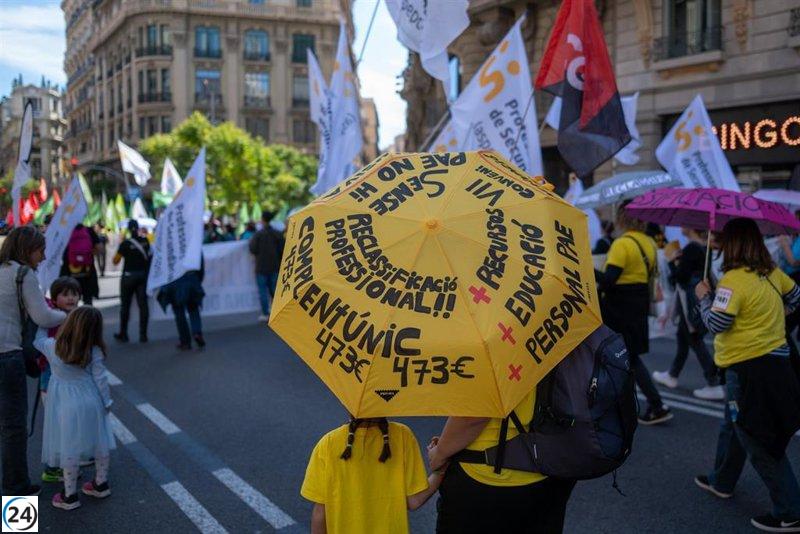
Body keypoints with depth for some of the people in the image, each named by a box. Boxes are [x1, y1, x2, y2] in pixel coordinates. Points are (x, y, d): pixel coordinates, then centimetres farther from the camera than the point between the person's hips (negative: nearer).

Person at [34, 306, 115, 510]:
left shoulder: (52, 347, -10)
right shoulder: (95, 352, -11)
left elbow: (38, 340, 12)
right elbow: (100, 379, -6)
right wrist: (107, 402, 6)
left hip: (65, 407, -1)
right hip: (91, 403, 1)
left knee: (69, 449, 5)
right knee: (99, 443, 16)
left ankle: (70, 496, 14)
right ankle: (101, 484, 30)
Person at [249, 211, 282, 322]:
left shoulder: (258, 234, -12)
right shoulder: (276, 234, 1)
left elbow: (253, 250, -12)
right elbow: (281, 249, 1)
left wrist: (250, 242, 8)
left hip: (262, 267, -4)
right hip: (274, 266, 4)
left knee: (263, 290, 1)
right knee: (274, 289, 12)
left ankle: (266, 314, -1)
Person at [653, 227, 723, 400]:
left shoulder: (691, 248, -21)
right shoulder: (704, 246, 6)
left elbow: (679, 276, -19)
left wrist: (672, 260, -6)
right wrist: (678, 259, 4)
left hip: (691, 302, -9)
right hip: (701, 298, 9)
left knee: (695, 340, -1)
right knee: (683, 336, 20)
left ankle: (715, 386, 2)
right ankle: (672, 375, 35)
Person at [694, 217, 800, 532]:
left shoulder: (734, 279, -20)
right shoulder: (772, 273, 5)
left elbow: (716, 323, -21)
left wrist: (704, 296, -6)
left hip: (749, 368, -9)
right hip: (775, 360, 9)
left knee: (759, 442, 0)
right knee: (734, 425, 25)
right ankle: (722, 481, 41)